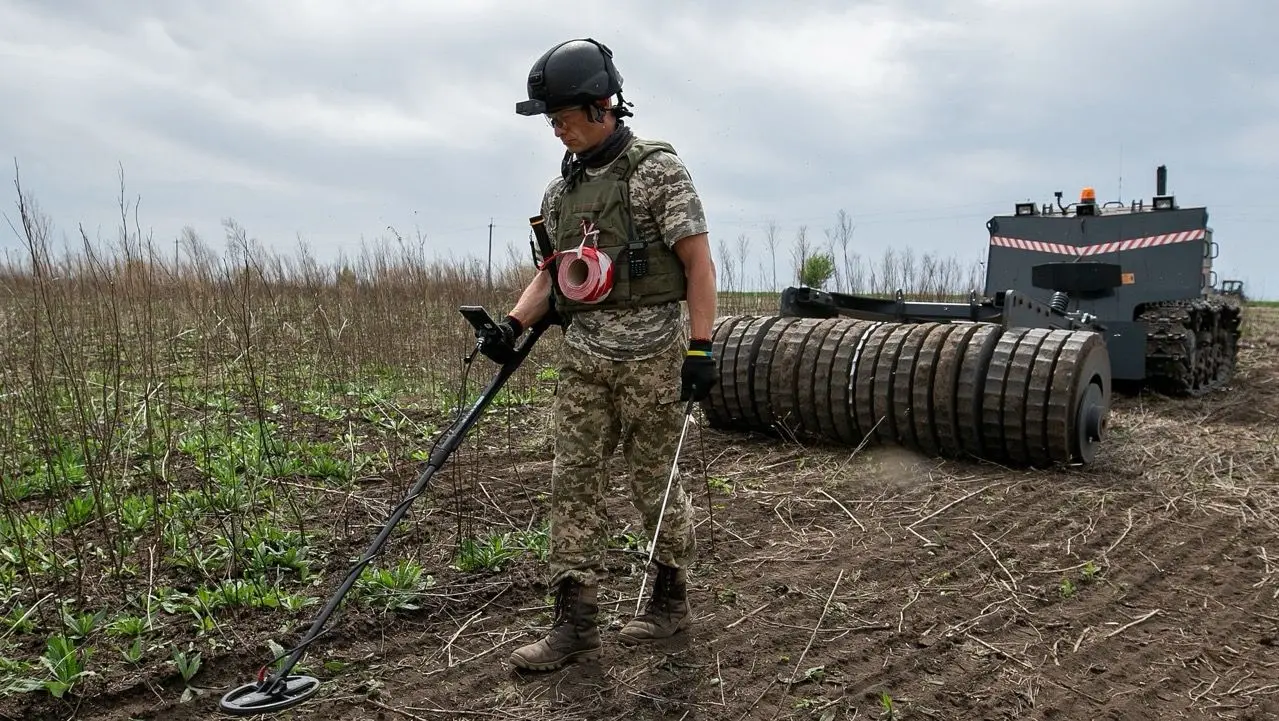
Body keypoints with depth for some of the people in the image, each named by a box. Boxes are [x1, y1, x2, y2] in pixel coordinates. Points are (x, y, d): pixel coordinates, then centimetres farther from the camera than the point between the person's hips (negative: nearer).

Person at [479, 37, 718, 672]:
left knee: (653, 478, 6)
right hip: (582, 355, 6)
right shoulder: (560, 188, 13)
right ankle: (575, 624, 10)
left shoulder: (657, 169, -7)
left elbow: (698, 263, -10)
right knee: (574, 481, 3)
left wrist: (701, 348, -15)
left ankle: (671, 598, 27)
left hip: (650, 352, -6)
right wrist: (514, 323, 0)